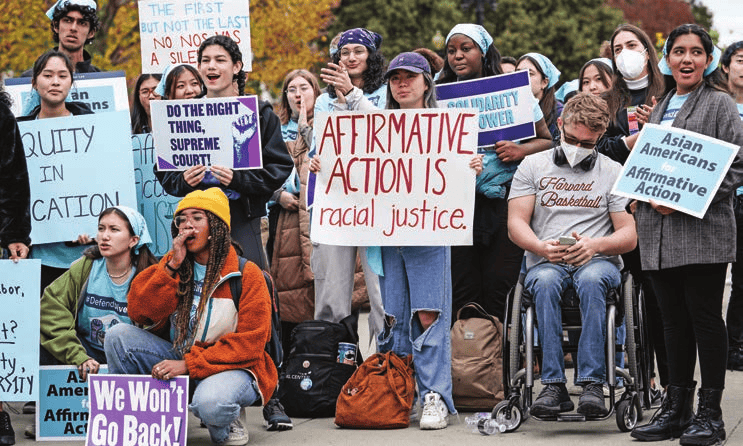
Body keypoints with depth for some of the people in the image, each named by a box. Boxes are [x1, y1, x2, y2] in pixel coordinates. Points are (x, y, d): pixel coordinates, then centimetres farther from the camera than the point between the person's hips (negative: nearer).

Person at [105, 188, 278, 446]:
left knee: (210, 403, -40)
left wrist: (189, 364, -22)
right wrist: (172, 266, -14)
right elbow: (139, 313, -5)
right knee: (118, 335, -14)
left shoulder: (247, 274, -9)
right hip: (179, 360, 5)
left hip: (231, 366, -5)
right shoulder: (172, 265, 6)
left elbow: (249, 343, -15)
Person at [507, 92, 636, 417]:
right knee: (546, 282, -36)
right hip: (544, 262, 1)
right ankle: (554, 386, -40)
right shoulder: (532, 166, 13)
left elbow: (629, 235, 4)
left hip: (598, 261, 0)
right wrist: (541, 247, -17)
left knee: (591, 280, -37)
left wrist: (596, 245, -17)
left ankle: (592, 384, -42)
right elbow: (516, 223, 5)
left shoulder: (613, 172, 11)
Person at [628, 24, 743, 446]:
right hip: (660, 233, 6)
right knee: (675, 322, 9)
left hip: (703, 230, -6)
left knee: (705, 319, -4)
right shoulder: (661, 108, 19)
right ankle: (676, 409, 15)